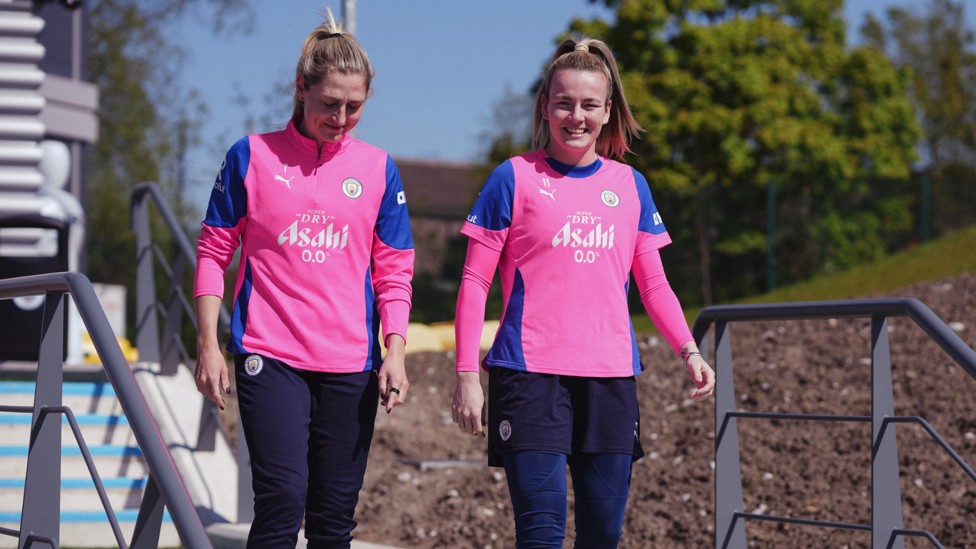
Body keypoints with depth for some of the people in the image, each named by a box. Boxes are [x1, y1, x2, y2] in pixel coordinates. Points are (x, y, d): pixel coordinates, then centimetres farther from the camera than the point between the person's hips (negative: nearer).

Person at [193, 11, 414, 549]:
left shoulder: (377, 168, 8)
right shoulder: (252, 156, 3)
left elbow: (394, 272, 10)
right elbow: (213, 253, 6)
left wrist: (395, 353, 0)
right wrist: (207, 347, 0)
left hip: (351, 364, 3)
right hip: (270, 358, -3)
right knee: (282, 501, -14)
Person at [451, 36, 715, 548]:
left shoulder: (629, 186, 12)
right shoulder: (514, 178, 1)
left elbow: (653, 285, 17)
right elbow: (474, 282, 1)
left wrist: (688, 350, 2)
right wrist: (467, 375, -5)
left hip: (610, 376, 4)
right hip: (530, 374, -4)